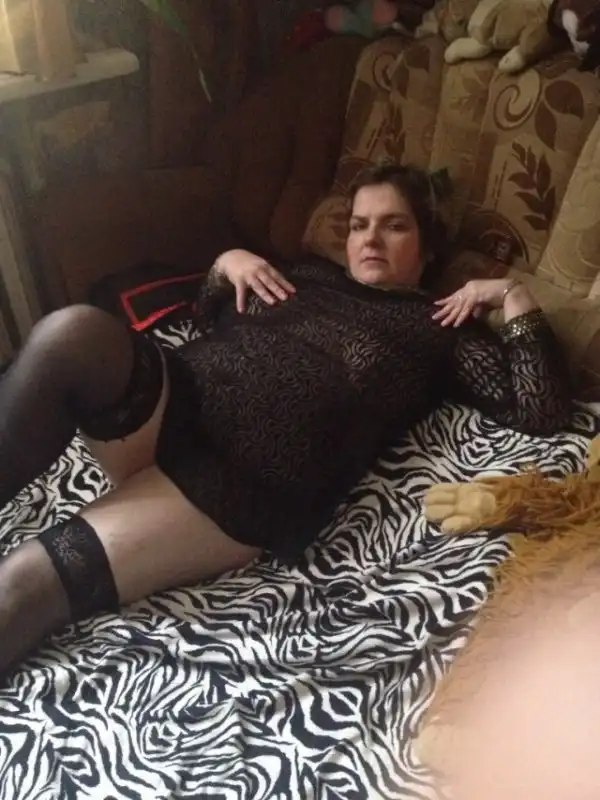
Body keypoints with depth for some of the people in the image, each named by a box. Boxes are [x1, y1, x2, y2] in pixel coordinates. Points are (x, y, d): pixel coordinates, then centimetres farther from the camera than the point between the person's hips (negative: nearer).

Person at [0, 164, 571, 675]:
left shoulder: (442, 328, 17)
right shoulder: (310, 273, 30)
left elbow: (543, 413, 7)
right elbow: (205, 321, 38)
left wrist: (515, 298, 6)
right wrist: (225, 266, 19)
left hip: (251, 480, -5)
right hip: (169, 407, 5)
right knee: (73, 331, -29)